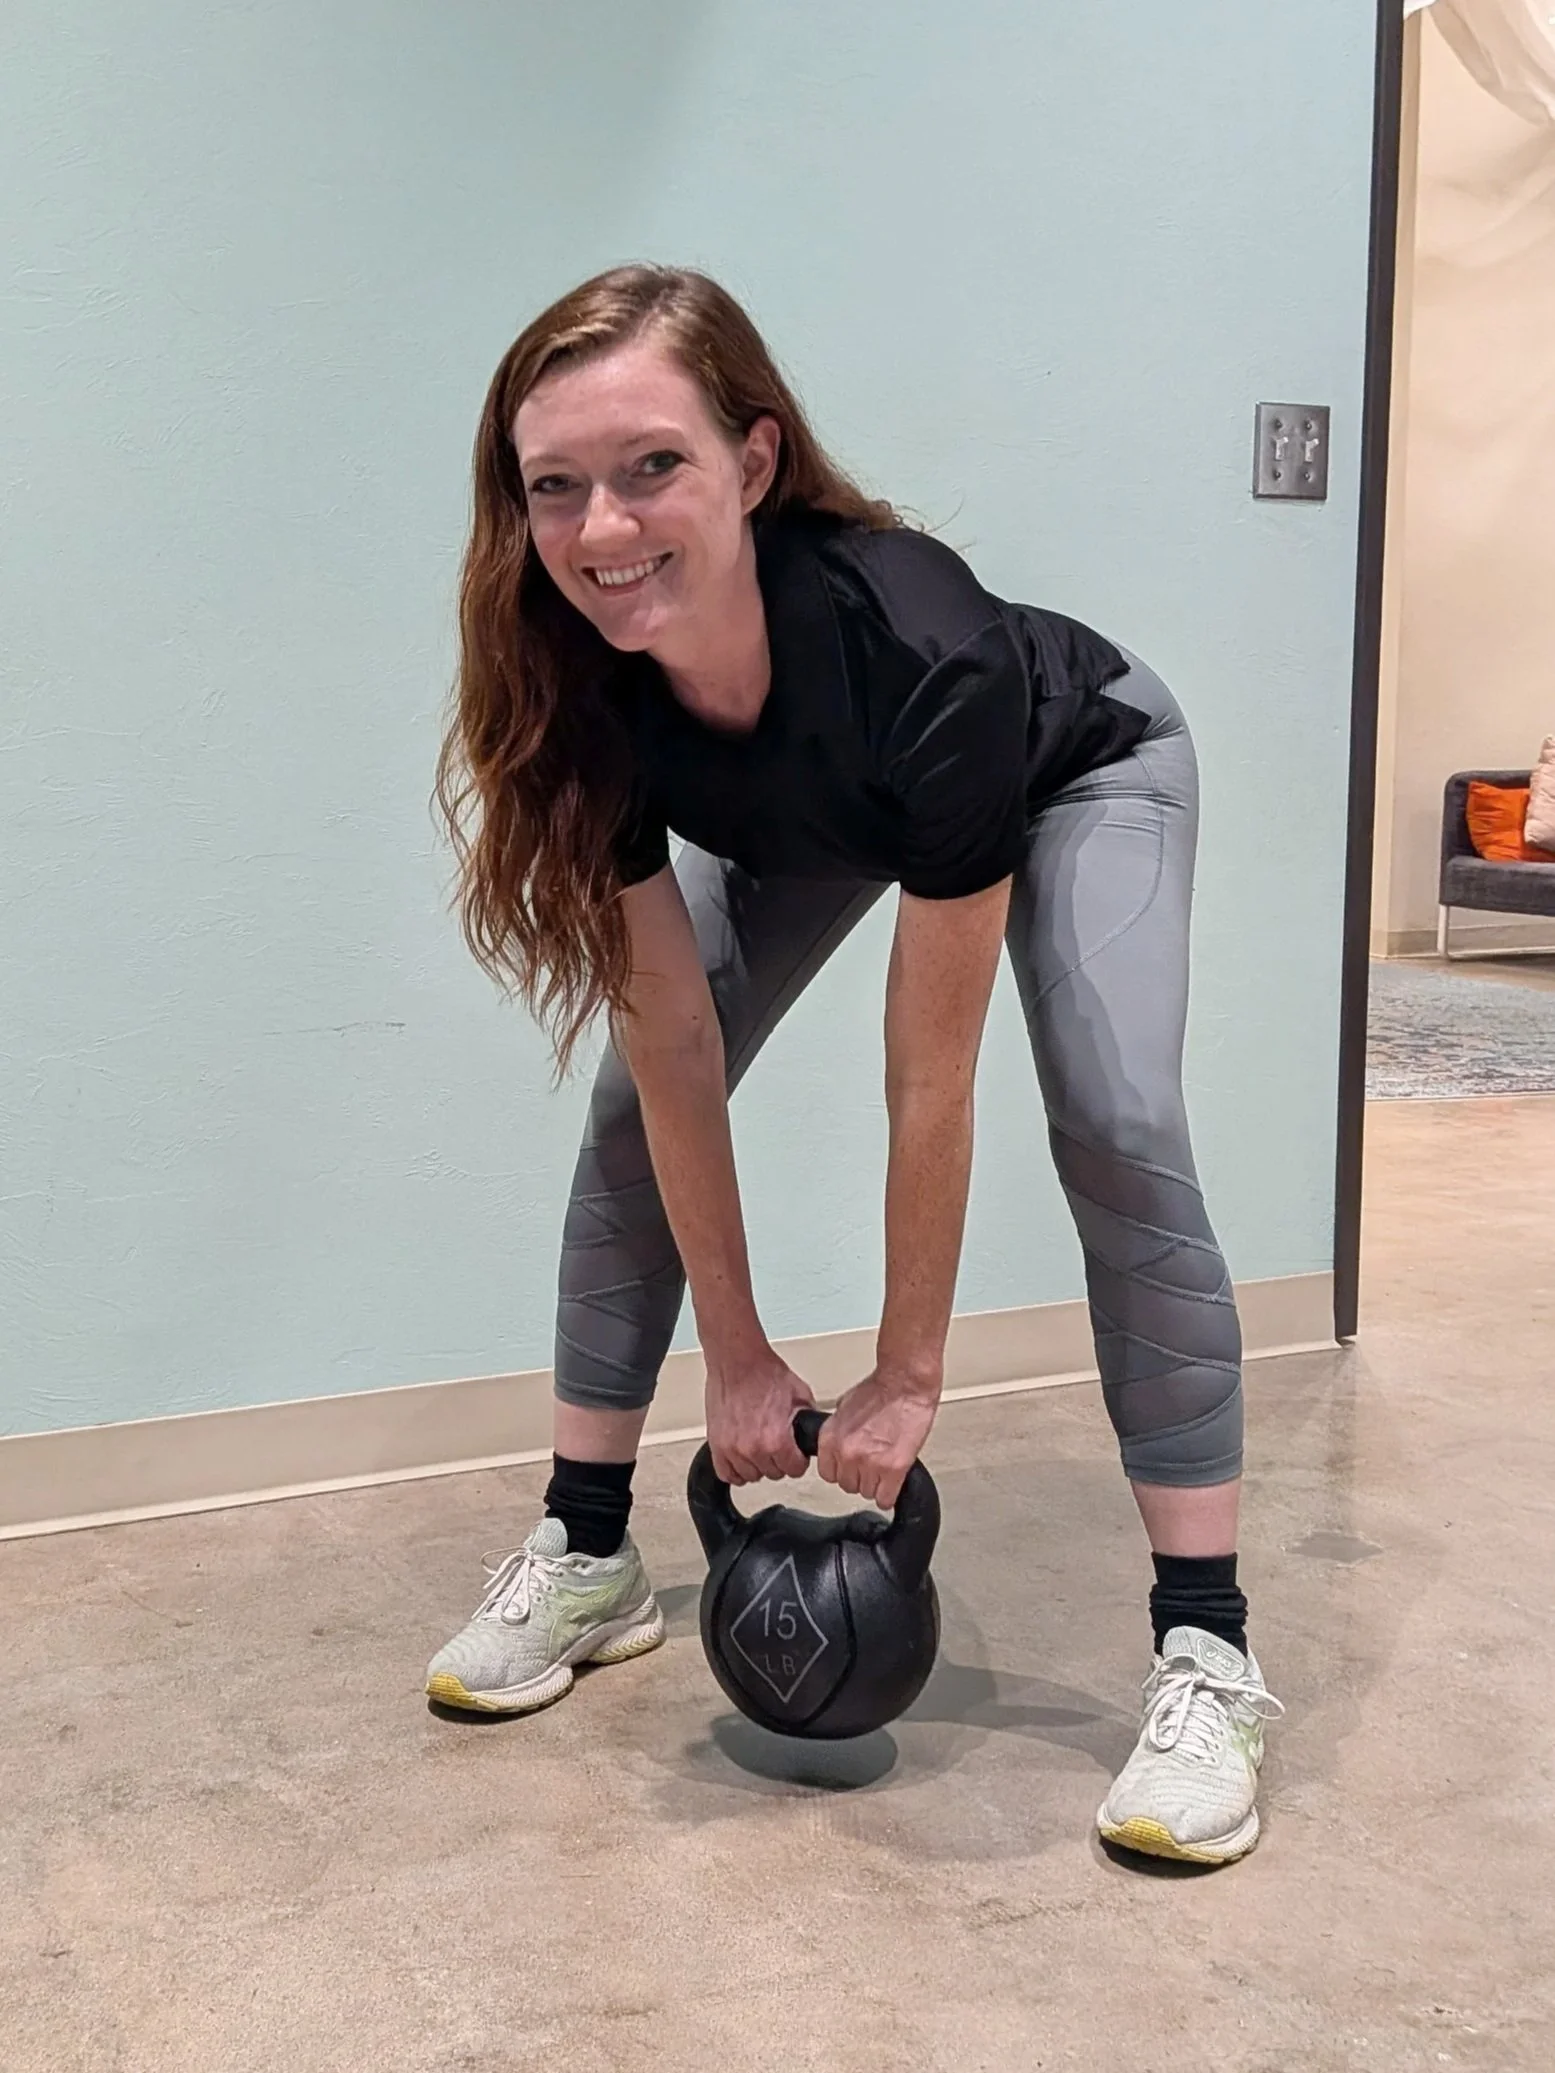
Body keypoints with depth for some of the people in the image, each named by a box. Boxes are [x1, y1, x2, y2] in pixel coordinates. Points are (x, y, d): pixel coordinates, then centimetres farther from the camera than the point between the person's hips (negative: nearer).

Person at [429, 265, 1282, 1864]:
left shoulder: (920, 654, -44)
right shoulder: (579, 689, -31)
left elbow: (929, 1085, -34)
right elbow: (675, 1049, -23)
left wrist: (907, 1377, -24)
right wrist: (740, 1357, -17)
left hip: (1081, 774, -4)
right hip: (800, 821, 5)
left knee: (1117, 1132, -24)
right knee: (626, 1112, -7)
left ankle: (1206, 1654, -14)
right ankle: (585, 1559, 8)